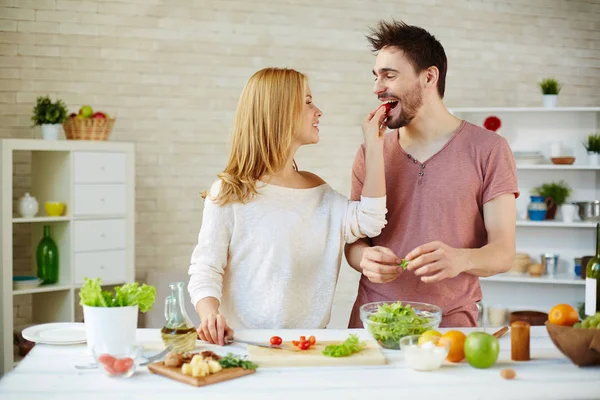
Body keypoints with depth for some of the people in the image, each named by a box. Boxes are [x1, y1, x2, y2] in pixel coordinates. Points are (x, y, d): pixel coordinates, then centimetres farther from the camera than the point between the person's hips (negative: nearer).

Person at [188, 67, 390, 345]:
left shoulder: (316, 189, 15)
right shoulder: (229, 194, -2)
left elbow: (368, 222, 0)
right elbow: (205, 270, -5)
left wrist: (374, 145, 3)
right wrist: (210, 315, -26)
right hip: (246, 341, -4)